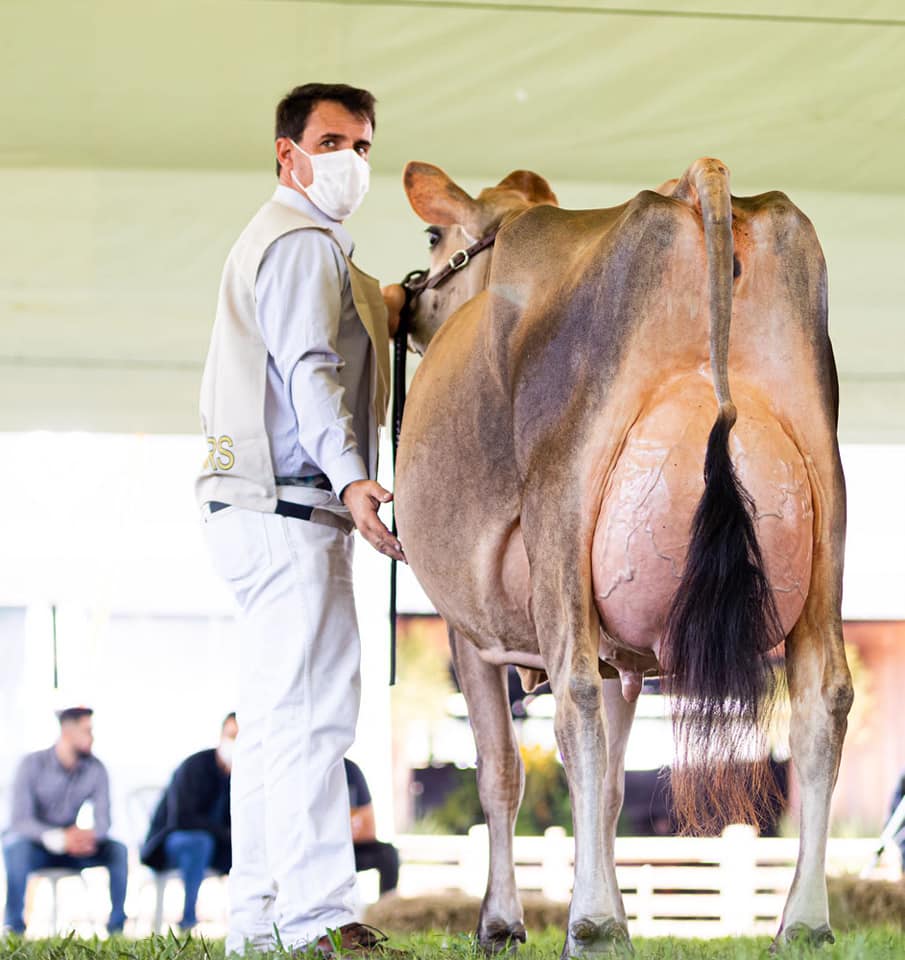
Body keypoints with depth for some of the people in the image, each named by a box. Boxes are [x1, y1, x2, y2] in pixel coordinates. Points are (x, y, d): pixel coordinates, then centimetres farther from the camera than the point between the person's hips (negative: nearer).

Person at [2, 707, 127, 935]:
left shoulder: (96, 769, -7)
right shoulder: (33, 764, -19)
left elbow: (102, 820, -13)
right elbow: (20, 820, -27)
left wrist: (87, 835, -39)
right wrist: (60, 838, -45)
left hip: (70, 846, 4)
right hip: (33, 845, -4)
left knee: (117, 850, -20)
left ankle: (118, 924, -15)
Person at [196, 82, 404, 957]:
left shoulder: (271, 239, 25)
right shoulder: (304, 242, -9)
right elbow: (309, 369, -22)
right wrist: (350, 479, -33)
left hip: (256, 508, 11)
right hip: (289, 510, -11)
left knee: (273, 715, 12)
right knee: (312, 710, -14)